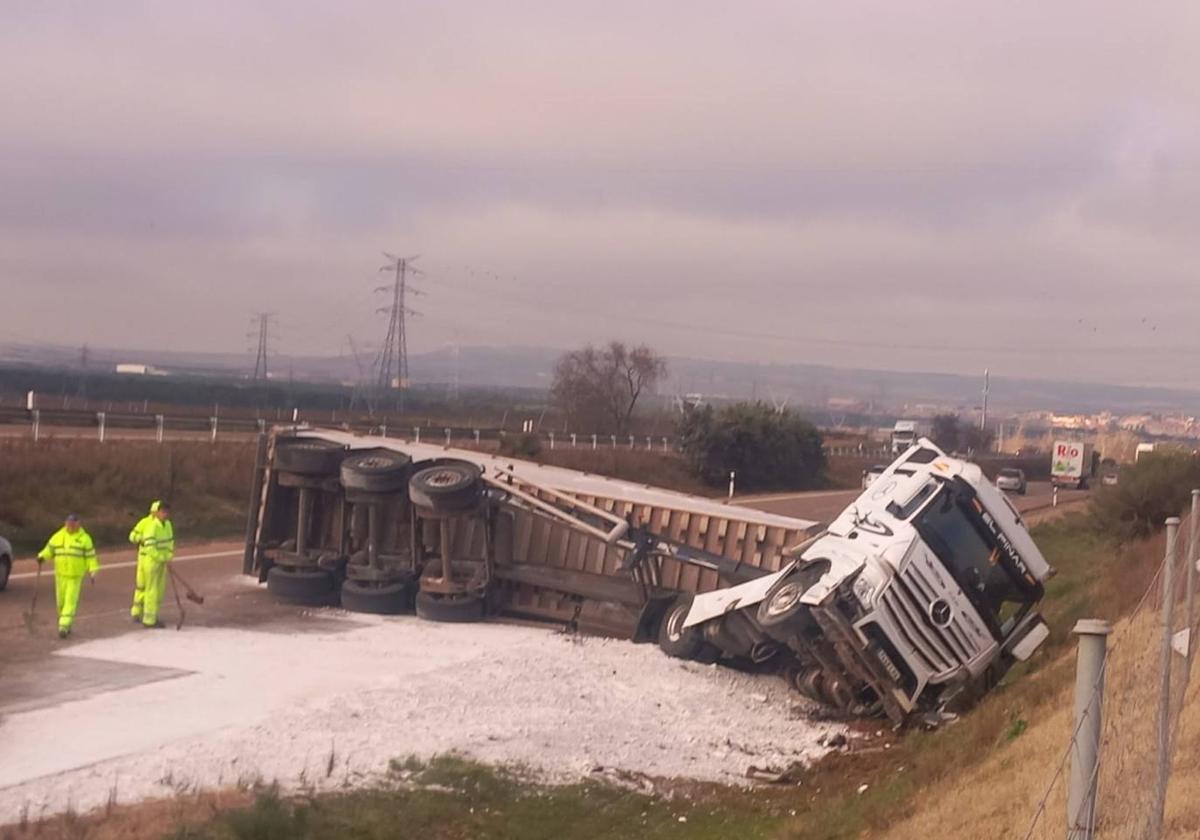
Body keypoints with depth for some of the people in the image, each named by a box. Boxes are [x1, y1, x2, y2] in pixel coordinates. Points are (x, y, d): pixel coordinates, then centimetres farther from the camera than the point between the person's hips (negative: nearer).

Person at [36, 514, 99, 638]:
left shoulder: (84, 538, -1)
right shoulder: (58, 536, 8)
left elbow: (90, 557, 0)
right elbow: (49, 549, 11)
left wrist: (92, 572, -6)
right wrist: (42, 557, -8)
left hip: (75, 576, -4)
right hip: (60, 575, 4)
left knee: (70, 601, -9)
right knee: (61, 601, 8)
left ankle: (63, 627, -11)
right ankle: (67, 625, 25)